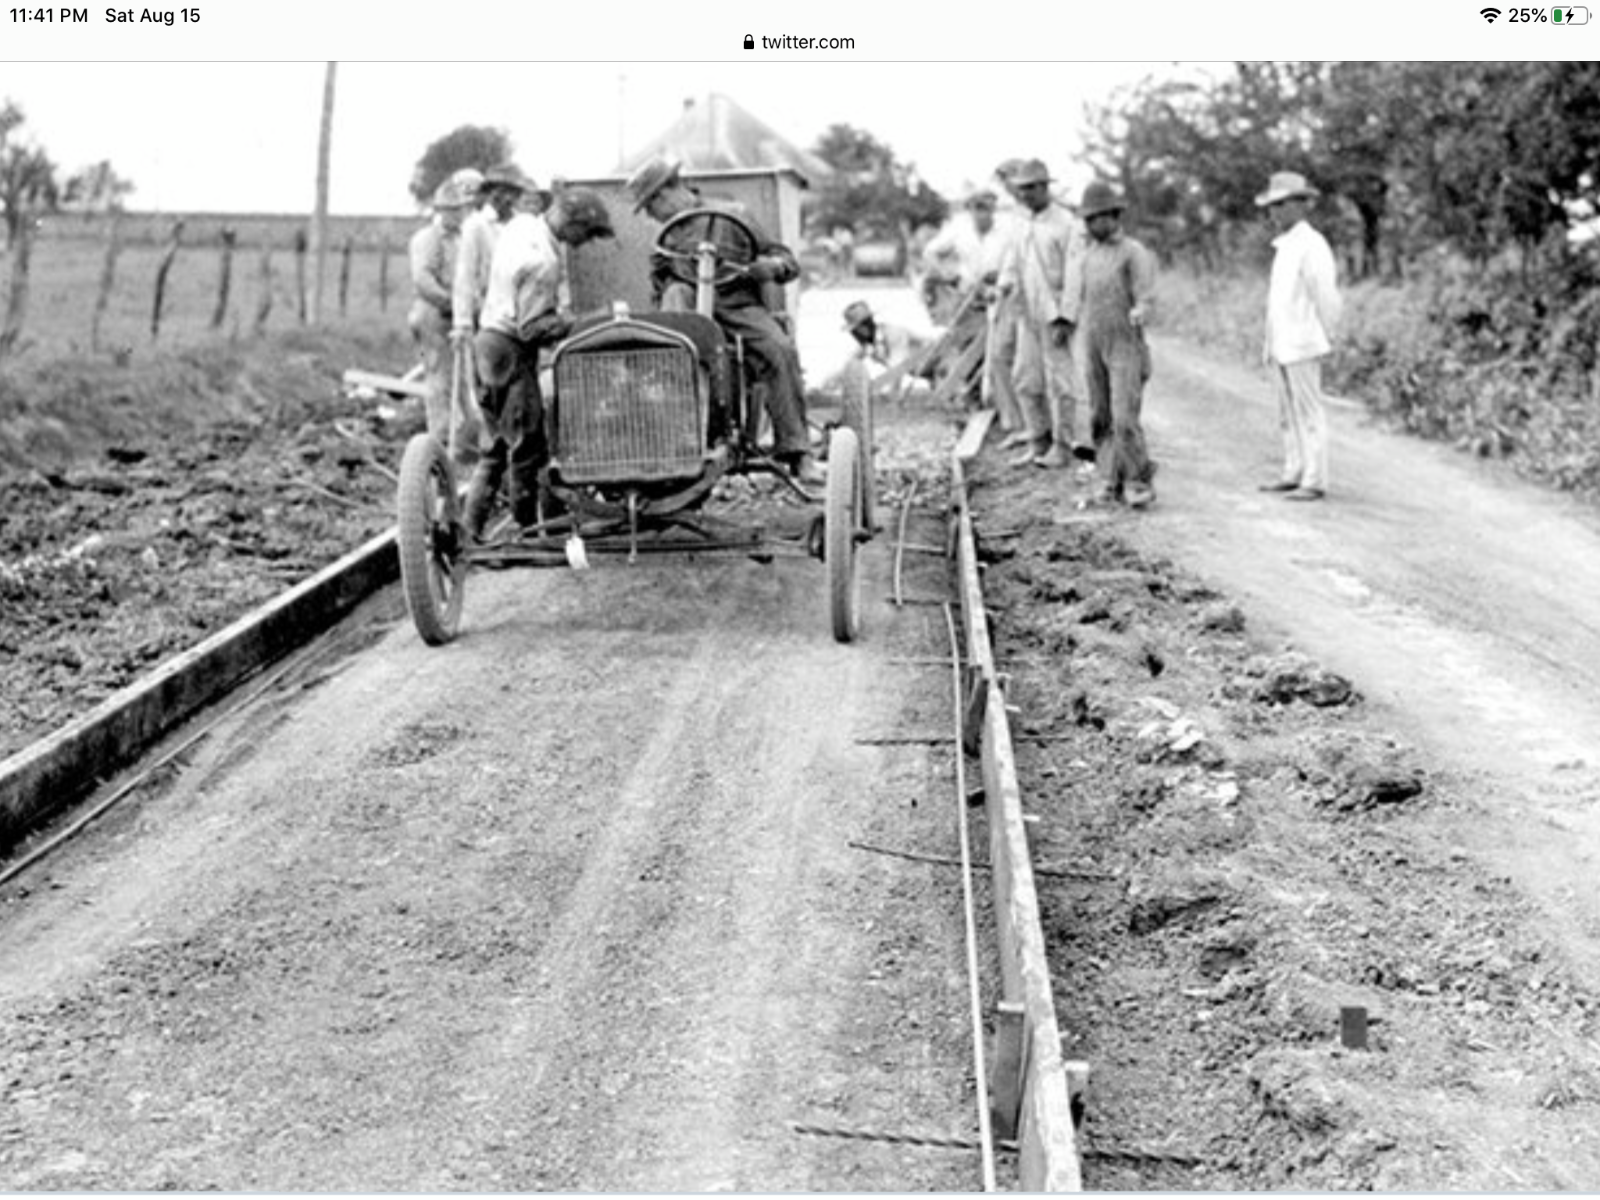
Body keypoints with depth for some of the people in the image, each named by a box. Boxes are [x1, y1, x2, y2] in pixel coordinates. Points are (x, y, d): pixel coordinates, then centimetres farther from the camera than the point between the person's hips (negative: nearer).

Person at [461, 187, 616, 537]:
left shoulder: (520, 223, 4)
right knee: (527, 448, -1)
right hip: (511, 351, -10)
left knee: (498, 445, 16)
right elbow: (532, 327, -22)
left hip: (490, 337, 10)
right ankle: (526, 531, 6)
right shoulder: (543, 261, -23)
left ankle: (471, 527, 17)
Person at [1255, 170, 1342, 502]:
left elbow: (1326, 296, -14)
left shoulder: (1311, 245, -13)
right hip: (1280, 346, 9)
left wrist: (1325, 337, -7)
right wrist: (1270, 340, 15)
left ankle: (1314, 481, -3)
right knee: (1288, 415, 12)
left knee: (1309, 414, -5)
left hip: (1303, 346, -9)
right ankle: (1294, 474, 18)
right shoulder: (1285, 246, 16)